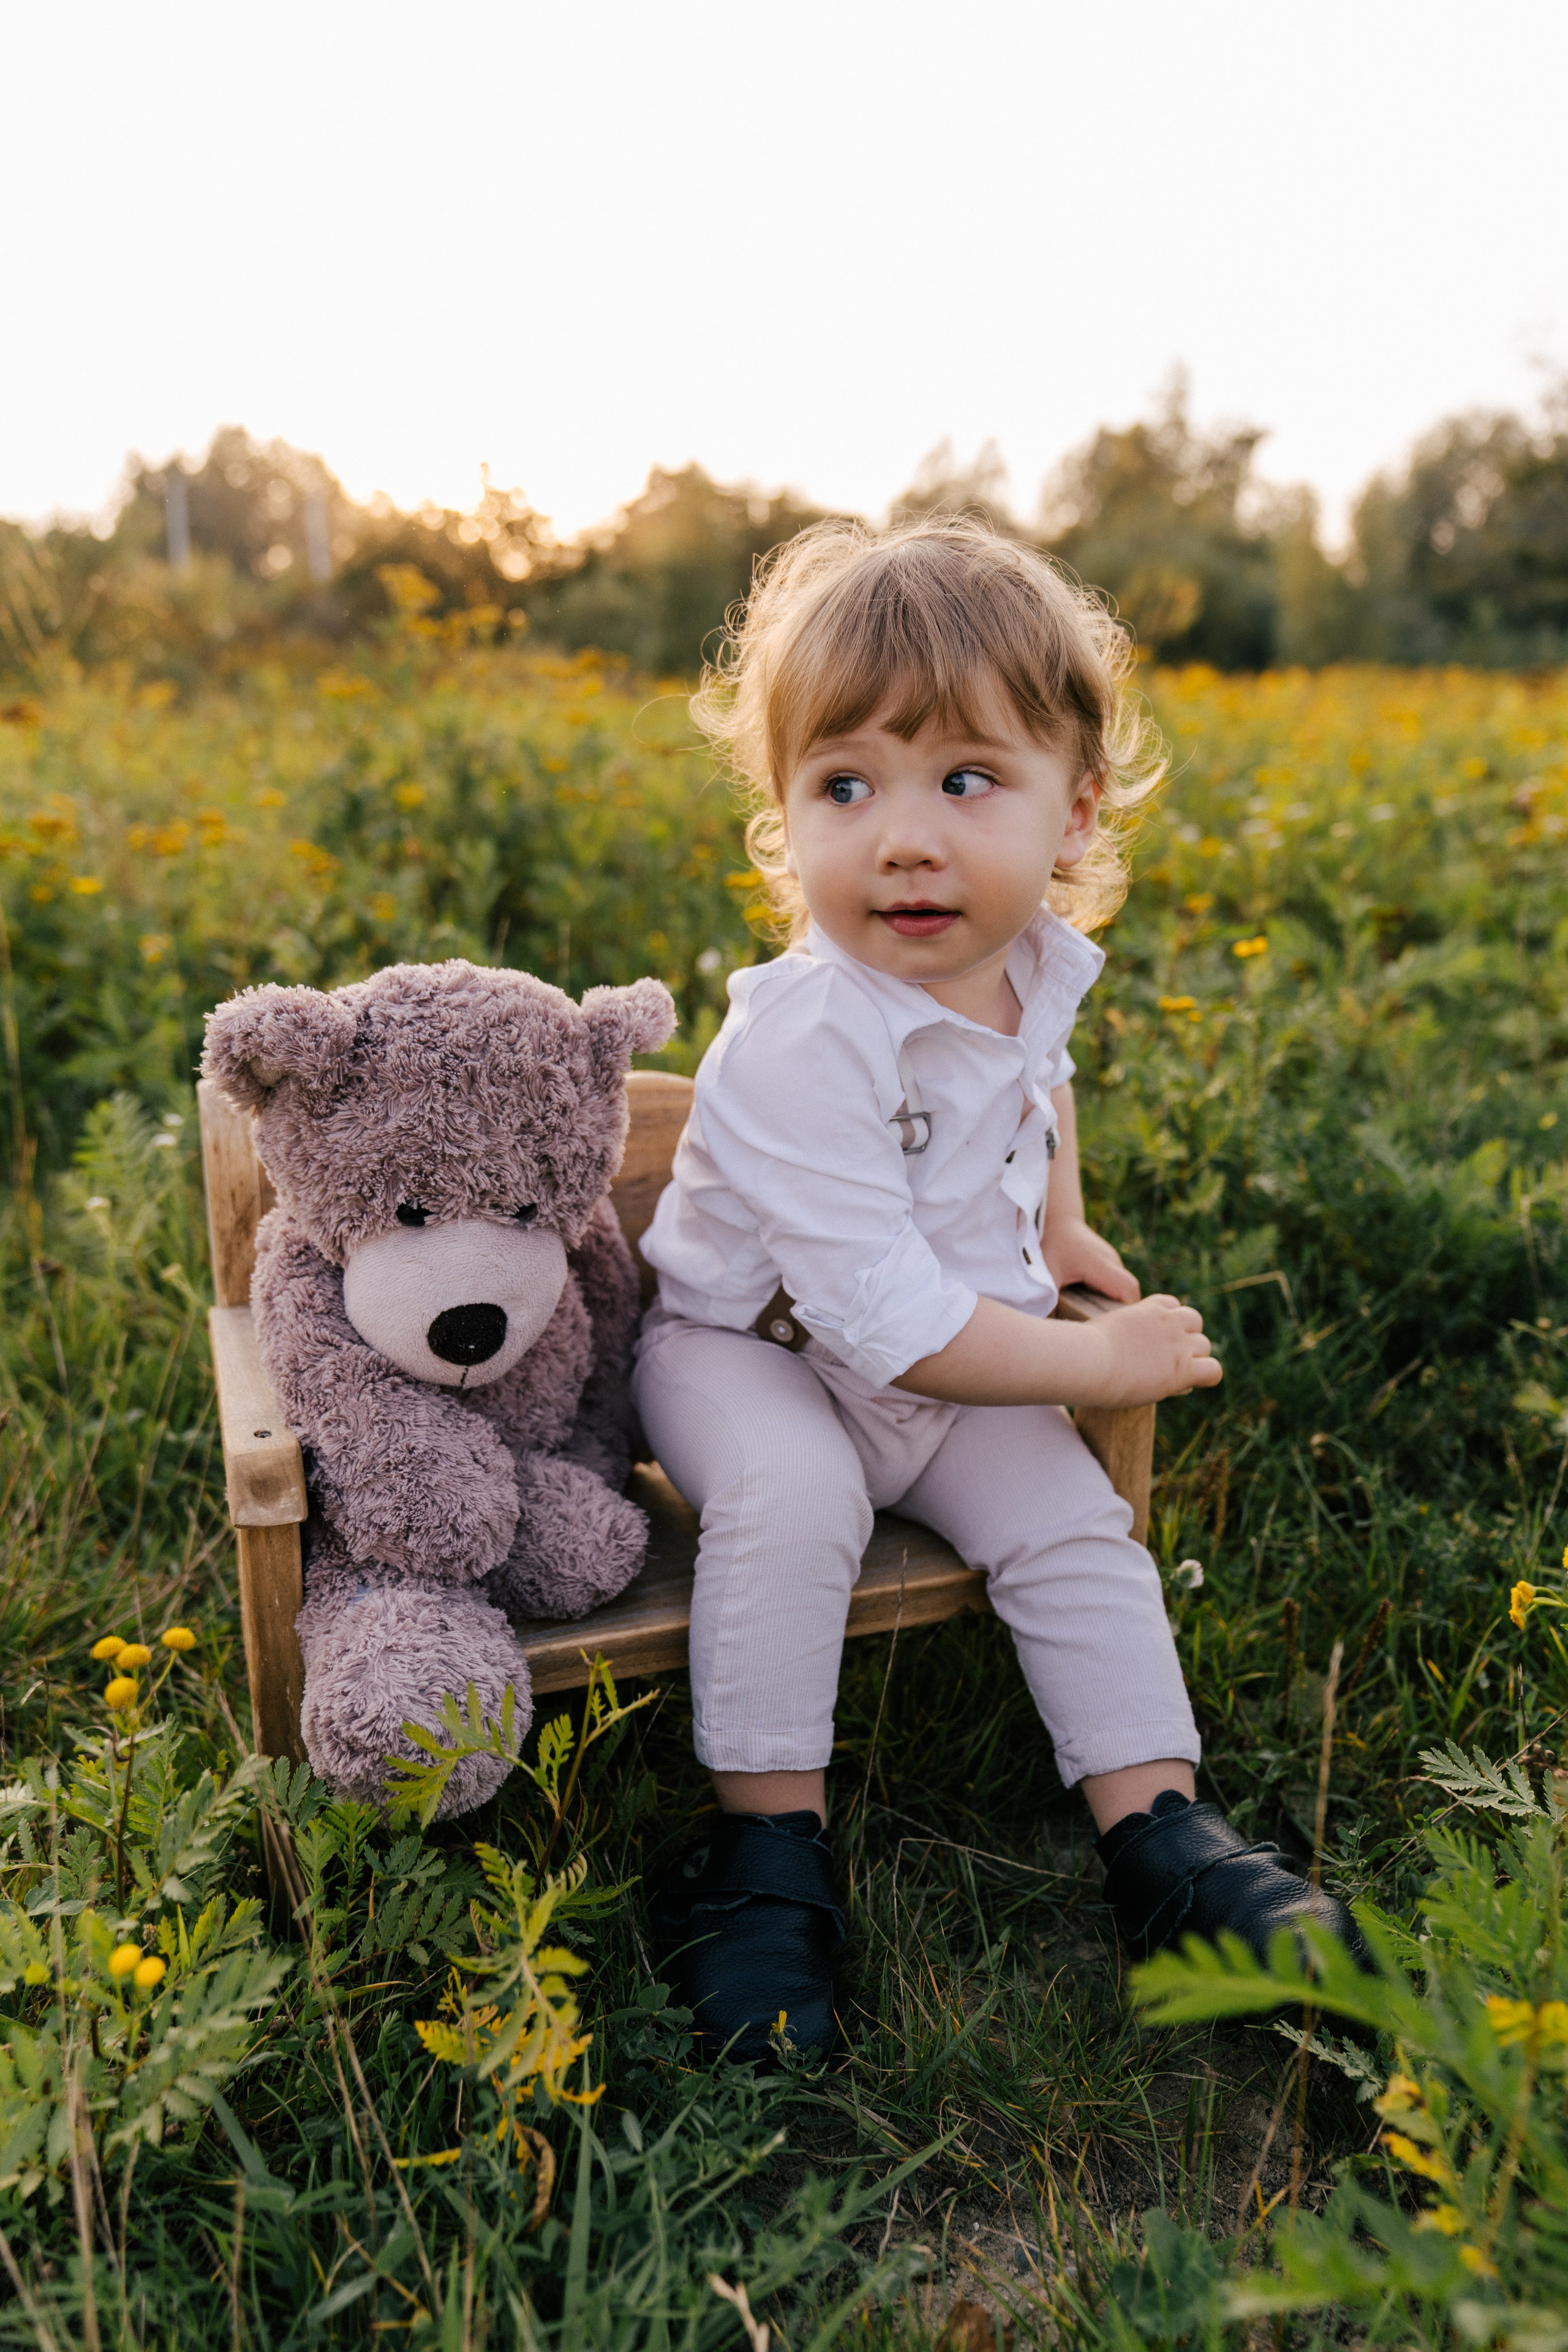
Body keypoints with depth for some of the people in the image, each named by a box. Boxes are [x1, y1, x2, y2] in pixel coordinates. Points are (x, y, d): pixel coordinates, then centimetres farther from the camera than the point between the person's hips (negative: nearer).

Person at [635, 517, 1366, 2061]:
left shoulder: (1037, 962, -8)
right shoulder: (803, 1046, -33)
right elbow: (886, 1321, -33)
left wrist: (1057, 1228, 9)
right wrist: (1100, 1362, -24)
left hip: (960, 1361, 6)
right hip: (753, 1345, -6)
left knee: (1075, 1528, -8)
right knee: (792, 1494, -32)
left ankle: (1163, 1837, 6)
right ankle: (763, 1851, -14)